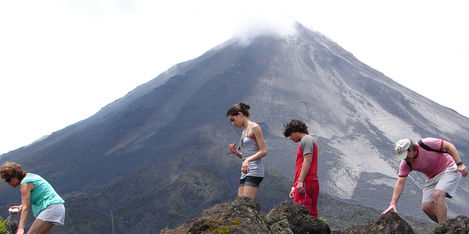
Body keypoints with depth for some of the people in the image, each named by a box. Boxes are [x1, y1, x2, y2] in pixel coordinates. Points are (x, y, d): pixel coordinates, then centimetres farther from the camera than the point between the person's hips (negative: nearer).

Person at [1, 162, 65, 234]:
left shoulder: (25, 183, -11)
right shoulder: (30, 176, 18)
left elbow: (26, 208, -18)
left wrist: (20, 228, -23)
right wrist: (21, 207, 12)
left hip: (51, 209, -10)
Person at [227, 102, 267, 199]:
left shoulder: (254, 127, -2)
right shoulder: (244, 131, 22)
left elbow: (263, 151, -10)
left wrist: (247, 160, -23)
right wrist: (236, 152, 6)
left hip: (254, 171, -8)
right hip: (245, 173, 8)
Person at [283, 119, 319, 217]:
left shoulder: (306, 139, -3)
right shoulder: (307, 140, 26)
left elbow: (307, 161, -16)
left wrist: (300, 181, -22)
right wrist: (294, 187, 25)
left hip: (306, 183, -10)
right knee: (312, 214, 7)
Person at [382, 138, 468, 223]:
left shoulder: (426, 144, -24)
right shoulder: (405, 164, -10)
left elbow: (449, 146, -15)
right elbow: (400, 183, -9)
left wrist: (460, 164, -19)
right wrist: (393, 203, -17)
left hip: (449, 169, -6)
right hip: (432, 178, 6)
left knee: (437, 195, -29)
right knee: (426, 207, -6)